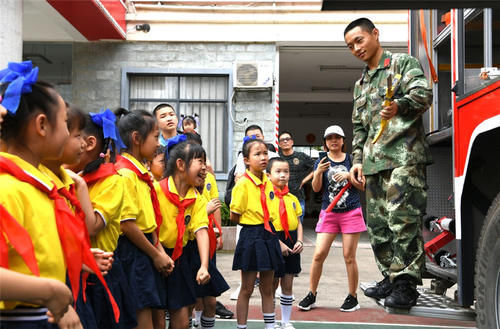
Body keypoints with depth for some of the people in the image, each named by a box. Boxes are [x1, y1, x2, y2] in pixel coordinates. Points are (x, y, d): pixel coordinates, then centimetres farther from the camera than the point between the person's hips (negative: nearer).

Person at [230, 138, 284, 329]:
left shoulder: (267, 182, 8)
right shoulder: (243, 184, -13)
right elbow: (234, 217, -12)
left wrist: (262, 221, 7)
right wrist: (252, 221, -1)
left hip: (269, 236, 6)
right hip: (251, 237, -6)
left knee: (267, 289, 14)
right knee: (247, 290, 3)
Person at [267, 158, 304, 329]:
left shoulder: (292, 199, 11)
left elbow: (298, 222, 14)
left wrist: (299, 241, -2)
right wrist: (279, 243, -19)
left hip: (291, 242, 5)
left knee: (288, 284, 11)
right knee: (272, 284, 5)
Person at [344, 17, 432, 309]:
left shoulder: (404, 63, 5)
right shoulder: (361, 84, 25)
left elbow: (423, 94, -13)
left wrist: (399, 105, -33)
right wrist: (358, 159, 14)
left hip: (404, 156, -7)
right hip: (374, 162, 8)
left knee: (403, 219, -13)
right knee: (377, 223, 7)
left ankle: (407, 284, -8)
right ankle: (391, 278, 17)